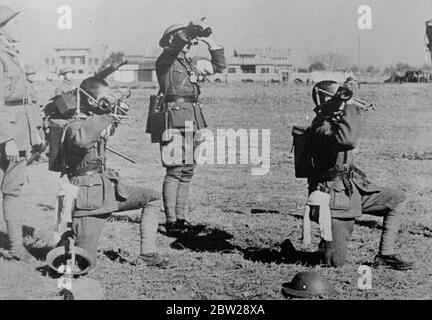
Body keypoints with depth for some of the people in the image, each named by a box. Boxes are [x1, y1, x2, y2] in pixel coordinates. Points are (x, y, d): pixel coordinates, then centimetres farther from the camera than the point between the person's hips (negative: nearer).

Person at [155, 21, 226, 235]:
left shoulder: (191, 63, 20)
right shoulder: (165, 61, 1)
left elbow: (219, 66, 23)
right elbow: (173, 47, -20)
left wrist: (210, 43, 14)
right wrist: (192, 31, -23)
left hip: (194, 121, 7)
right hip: (176, 118, -7)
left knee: (187, 172, 8)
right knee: (174, 171, -9)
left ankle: (180, 217, 14)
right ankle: (170, 220, -5)